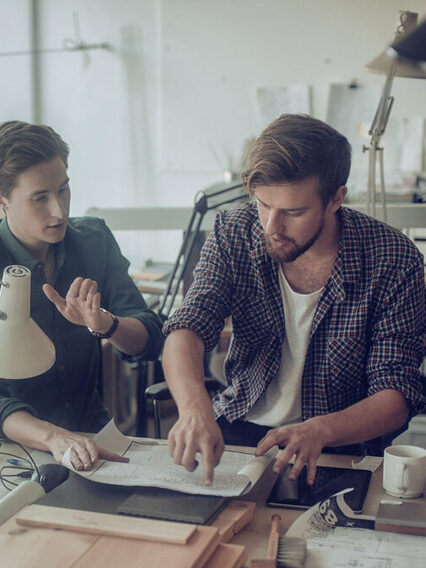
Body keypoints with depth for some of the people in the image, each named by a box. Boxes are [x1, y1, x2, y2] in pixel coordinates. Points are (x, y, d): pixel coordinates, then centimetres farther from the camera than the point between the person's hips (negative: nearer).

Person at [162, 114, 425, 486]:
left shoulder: (394, 262, -15)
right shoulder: (233, 235, -8)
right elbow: (187, 330, -17)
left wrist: (320, 431, -34)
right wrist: (194, 408, -39)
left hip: (340, 446, -2)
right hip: (236, 431, 2)